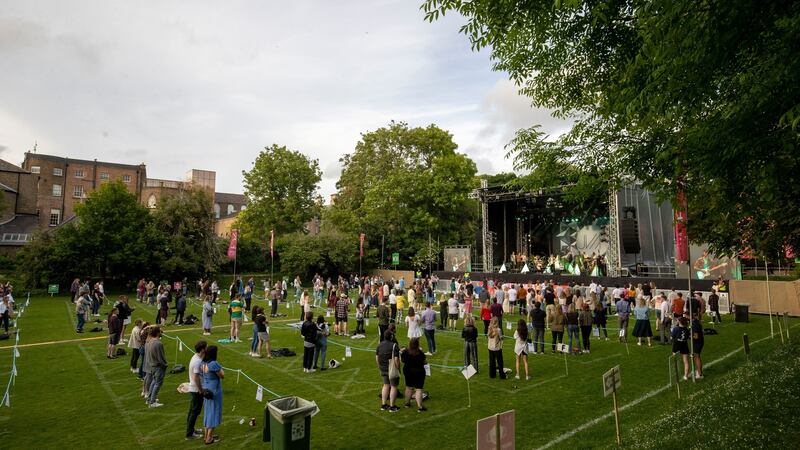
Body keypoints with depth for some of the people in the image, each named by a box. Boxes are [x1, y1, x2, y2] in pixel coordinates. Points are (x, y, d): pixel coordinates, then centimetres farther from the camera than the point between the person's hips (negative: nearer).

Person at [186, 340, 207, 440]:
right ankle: (189, 433, 10)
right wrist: (201, 390, -18)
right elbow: (196, 377, -26)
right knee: (195, 411, 1)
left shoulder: (196, 357, 5)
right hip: (196, 390, -10)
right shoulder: (198, 361, -26)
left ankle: (190, 429, 34)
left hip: (193, 388, 10)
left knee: (193, 410, 21)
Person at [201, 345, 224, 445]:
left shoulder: (203, 363, -1)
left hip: (206, 390, 8)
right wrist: (220, 368, -2)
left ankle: (206, 435, 30)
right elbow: (222, 376, -15)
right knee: (213, 413, 5)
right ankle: (209, 438, 13)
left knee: (207, 412, 19)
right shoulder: (214, 364, -25)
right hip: (214, 391, -8)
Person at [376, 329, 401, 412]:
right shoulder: (394, 346, -18)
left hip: (383, 369, 6)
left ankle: (383, 405, 25)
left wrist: (379, 367, 20)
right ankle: (392, 407, 11)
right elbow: (396, 359, -21)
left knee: (386, 385, 19)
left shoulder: (380, 345, 2)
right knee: (393, 386, 5)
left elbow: (377, 357, 9)